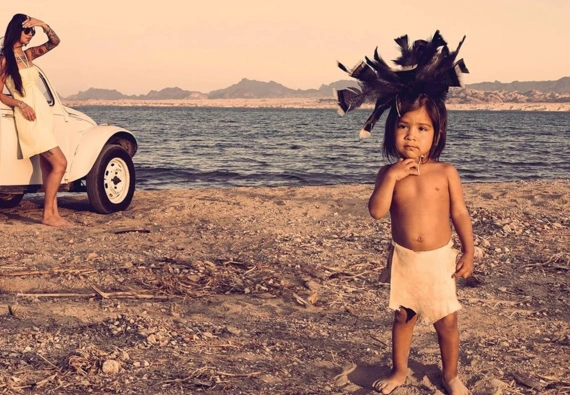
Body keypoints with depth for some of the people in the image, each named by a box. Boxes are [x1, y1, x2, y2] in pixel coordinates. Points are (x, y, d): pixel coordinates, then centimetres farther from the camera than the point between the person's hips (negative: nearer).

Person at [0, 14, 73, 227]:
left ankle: (54, 213, 8)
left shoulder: (28, 54, 10)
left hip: (43, 113, 8)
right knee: (60, 163, -12)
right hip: (29, 118, -8)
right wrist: (21, 104, -21)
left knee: (48, 166, 6)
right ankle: (48, 215, -6)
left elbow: (54, 42, 12)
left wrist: (44, 25, -4)